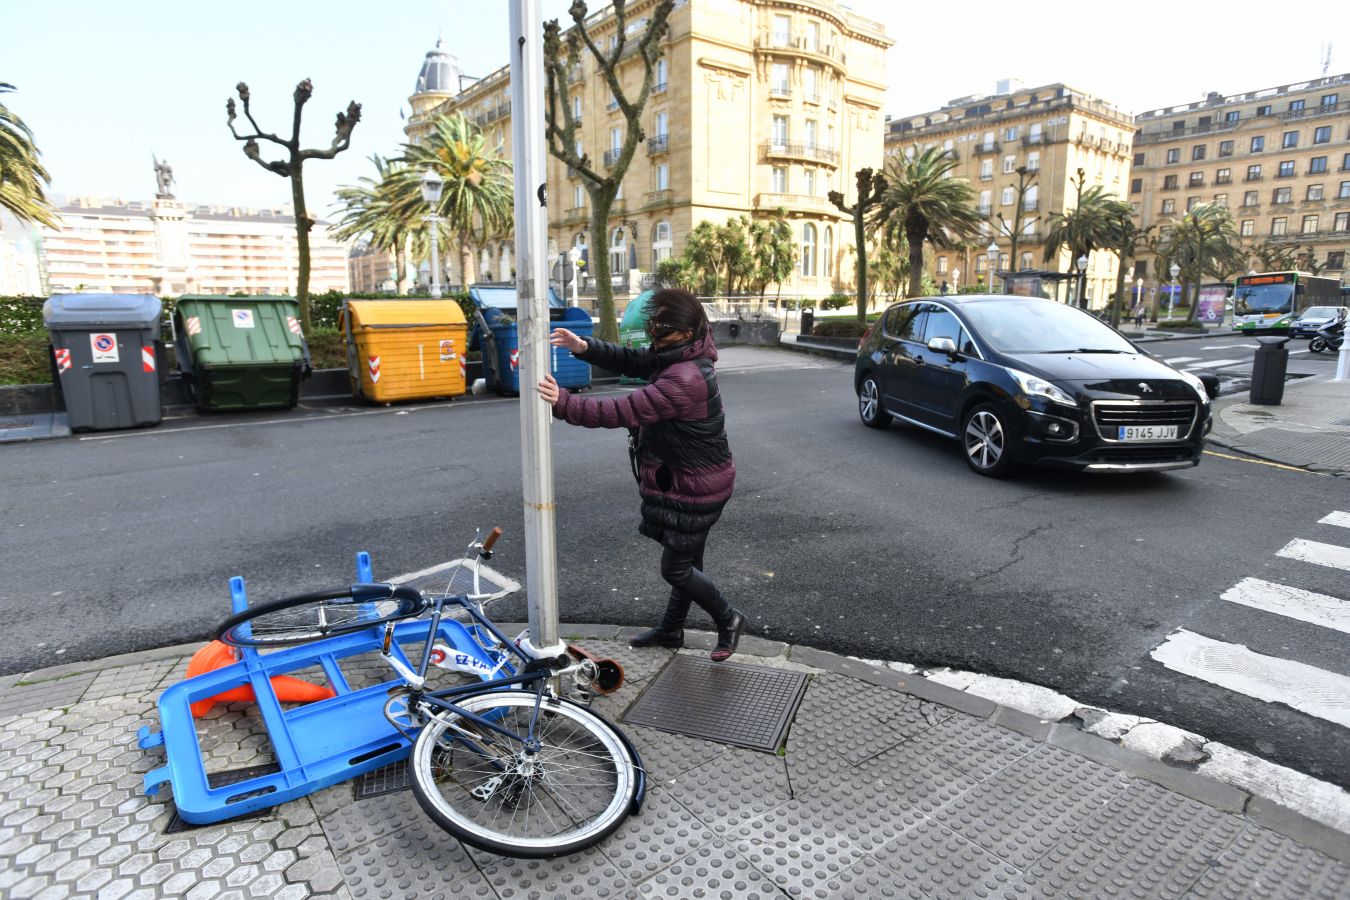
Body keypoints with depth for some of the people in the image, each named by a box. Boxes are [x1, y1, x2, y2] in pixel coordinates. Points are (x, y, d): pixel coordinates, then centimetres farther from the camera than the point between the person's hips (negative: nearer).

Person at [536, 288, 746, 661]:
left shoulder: (684, 379, -30)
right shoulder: (679, 357, 2)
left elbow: (624, 412, -34)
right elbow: (630, 360, 7)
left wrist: (563, 403, -34)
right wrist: (585, 347, -9)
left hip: (694, 487, -10)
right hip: (691, 480, 10)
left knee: (676, 568, 3)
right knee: (685, 560, 22)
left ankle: (728, 618, 25)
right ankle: (671, 628, 39)